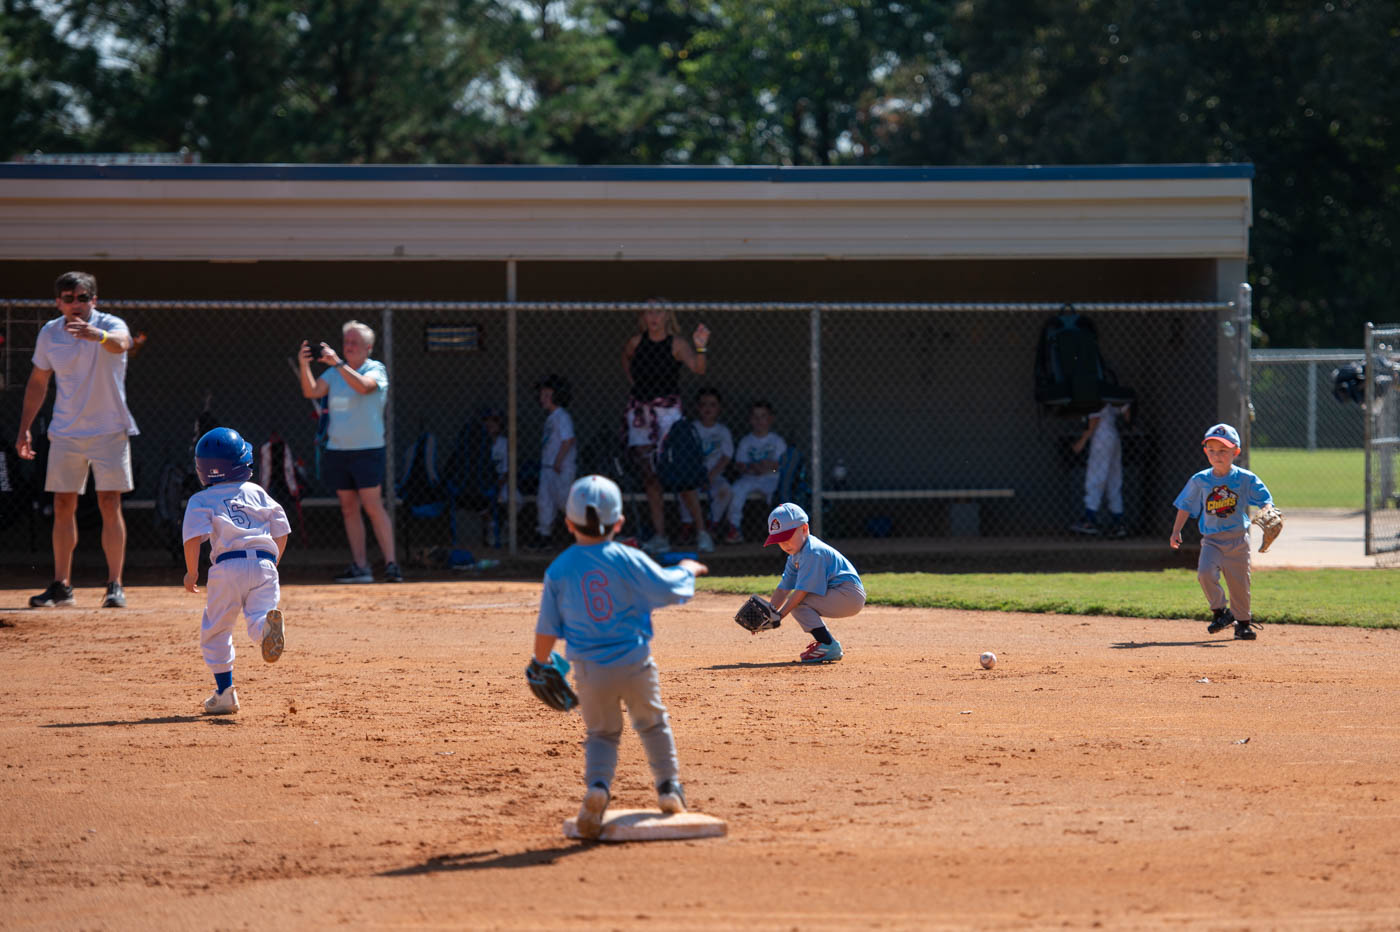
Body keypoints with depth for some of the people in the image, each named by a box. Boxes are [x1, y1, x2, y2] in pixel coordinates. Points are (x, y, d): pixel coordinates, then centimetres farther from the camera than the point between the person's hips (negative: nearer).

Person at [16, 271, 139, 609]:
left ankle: (115, 585, -1)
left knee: (110, 505, -6)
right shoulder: (49, 334, 1)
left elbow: (120, 343, -38)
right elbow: (38, 381, 12)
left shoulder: (110, 326, -12)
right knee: (63, 506, 5)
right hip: (65, 432, 4)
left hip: (108, 429, -4)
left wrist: (98, 336, -60)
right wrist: (24, 428, 10)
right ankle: (61, 585, 13)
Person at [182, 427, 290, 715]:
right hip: (264, 563, 2)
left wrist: (191, 573, 4)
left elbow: (194, 536, -4)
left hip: (228, 565, -2)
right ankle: (269, 625, -48)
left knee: (215, 630, 13)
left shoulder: (202, 500, 12)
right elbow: (281, 532, 19)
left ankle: (225, 692, 11)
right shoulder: (257, 493, 21)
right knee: (257, 619, -10)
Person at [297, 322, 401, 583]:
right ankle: (360, 568, 8)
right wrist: (304, 365, -12)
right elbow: (312, 392, 2)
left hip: (367, 450, -6)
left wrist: (337, 363, -30)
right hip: (337, 449, 6)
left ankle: (391, 563, -10)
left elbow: (363, 386, -24)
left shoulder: (375, 369, -3)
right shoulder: (335, 372, 13)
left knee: (373, 506, -11)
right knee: (349, 509, 5)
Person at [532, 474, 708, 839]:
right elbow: (670, 589, -7)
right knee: (652, 722, 24)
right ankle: (669, 786, 30)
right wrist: (688, 570, 14)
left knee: (601, 733, 15)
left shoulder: (558, 571, -5)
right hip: (635, 664, -1)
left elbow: (546, 630, 0)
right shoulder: (629, 560, -11)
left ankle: (597, 785, -11)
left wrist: (541, 664, 16)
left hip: (589, 670, 1)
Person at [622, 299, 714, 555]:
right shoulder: (636, 342, 6)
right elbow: (625, 358, 29)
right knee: (649, 476, 5)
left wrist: (701, 347, -36)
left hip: (667, 409, -4)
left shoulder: (676, 344, -5)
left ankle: (701, 532, -10)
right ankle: (659, 536, 8)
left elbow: (698, 368, -19)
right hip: (639, 409, 4)